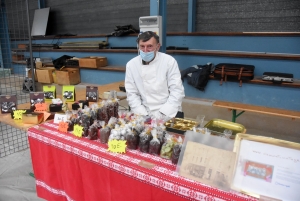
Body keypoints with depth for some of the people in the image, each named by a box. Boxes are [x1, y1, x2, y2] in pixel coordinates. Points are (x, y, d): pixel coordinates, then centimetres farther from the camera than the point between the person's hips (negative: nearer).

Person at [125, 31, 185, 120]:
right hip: (145, 113, 2)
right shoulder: (131, 65, 1)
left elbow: (177, 91, -6)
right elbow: (132, 94, 2)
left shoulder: (169, 61, -4)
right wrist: (143, 116, -10)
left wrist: (162, 114, -15)